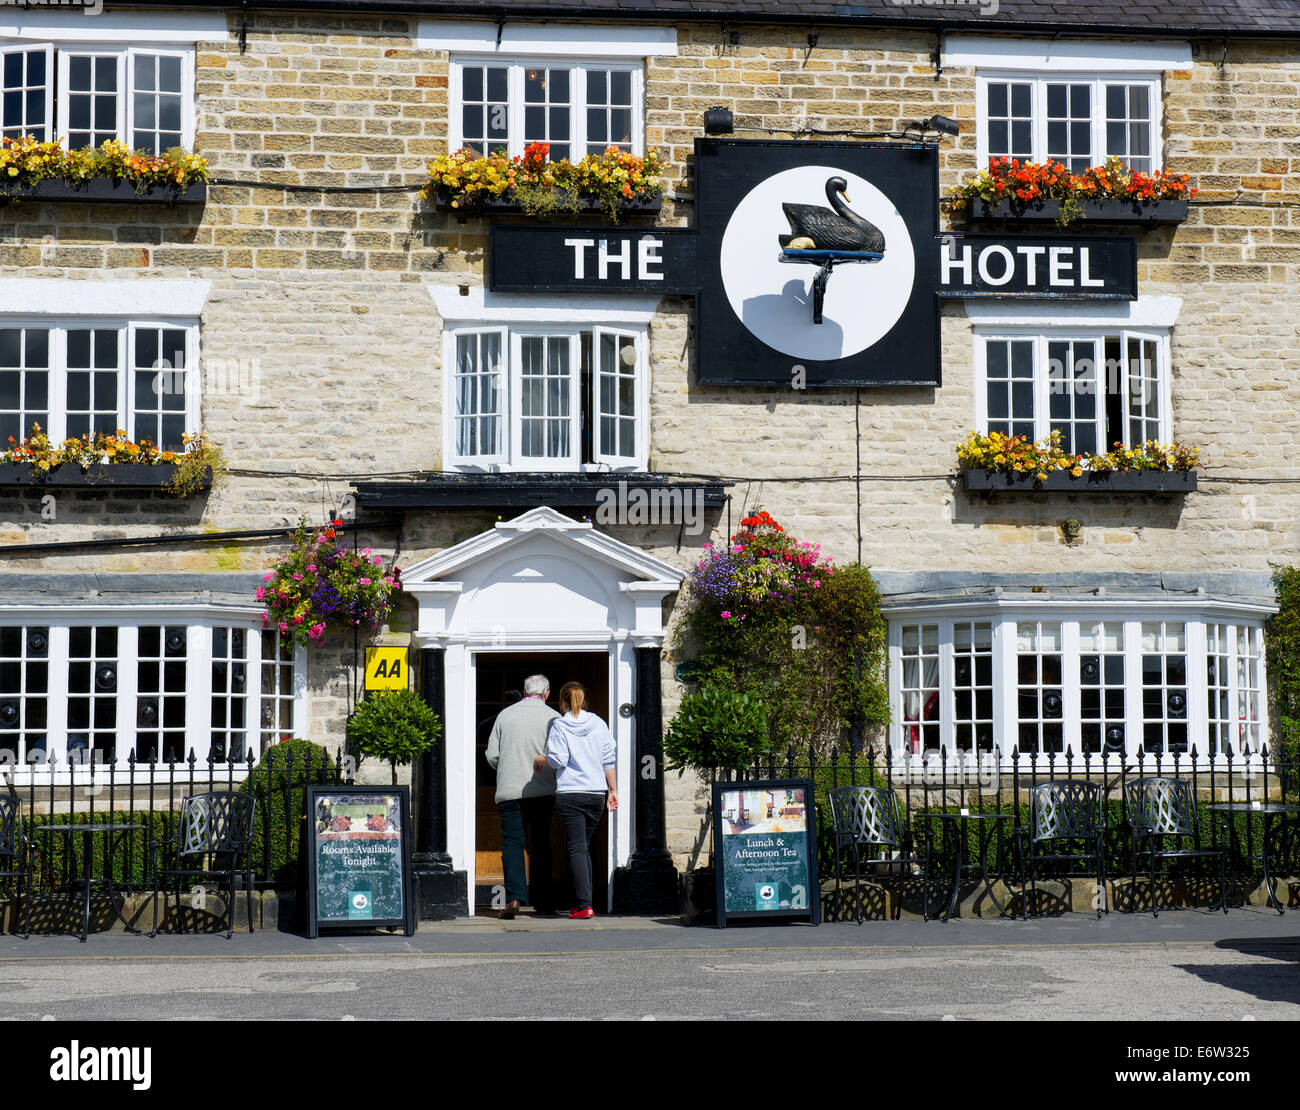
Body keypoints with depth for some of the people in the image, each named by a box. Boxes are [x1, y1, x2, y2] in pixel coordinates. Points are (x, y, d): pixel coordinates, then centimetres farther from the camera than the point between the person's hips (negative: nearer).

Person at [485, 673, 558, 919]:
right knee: (541, 843, 10)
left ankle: (514, 896, -18)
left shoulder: (505, 715, 5)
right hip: (543, 790, 0)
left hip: (509, 789, 0)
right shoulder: (553, 717, 0)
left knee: (512, 841, -1)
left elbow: (492, 756, 6)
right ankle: (542, 900, 13)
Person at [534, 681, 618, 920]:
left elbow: (557, 760, -11)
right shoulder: (598, 724, 8)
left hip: (570, 793, -4)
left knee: (577, 848, -5)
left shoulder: (559, 725, -4)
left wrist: (539, 760, 8)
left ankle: (584, 904, -14)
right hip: (597, 793, 4)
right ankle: (584, 900, 15)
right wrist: (613, 790, 13)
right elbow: (608, 761, 8)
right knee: (585, 847, 16)